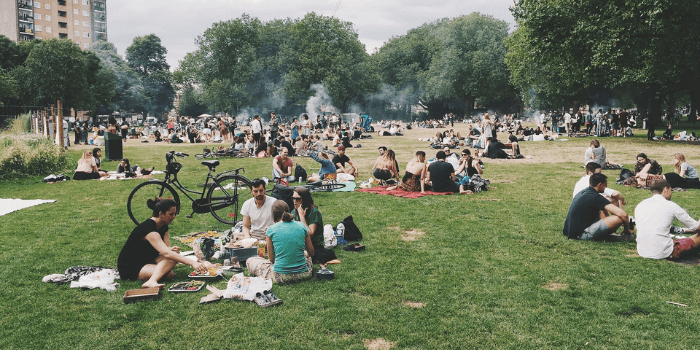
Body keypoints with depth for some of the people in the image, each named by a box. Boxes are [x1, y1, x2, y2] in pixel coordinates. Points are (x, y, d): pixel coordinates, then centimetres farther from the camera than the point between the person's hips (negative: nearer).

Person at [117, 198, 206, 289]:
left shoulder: (164, 227, 2)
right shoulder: (149, 229, -28)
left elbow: (167, 249, -2)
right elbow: (166, 253, -39)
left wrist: (172, 249, -28)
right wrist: (192, 263, -44)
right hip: (129, 268, -9)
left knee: (174, 256, -20)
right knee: (169, 274, -31)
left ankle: (151, 281, -24)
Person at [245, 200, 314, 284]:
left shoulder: (271, 230, -8)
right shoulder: (302, 226, 0)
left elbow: (271, 259, -1)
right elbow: (311, 253, 9)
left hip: (281, 277, -4)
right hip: (303, 275, 4)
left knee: (250, 261, 18)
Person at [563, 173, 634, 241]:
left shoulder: (582, 192, 12)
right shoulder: (595, 197, -16)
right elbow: (623, 214, -19)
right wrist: (627, 229, -2)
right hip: (580, 235, -10)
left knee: (602, 210, 22)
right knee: (618, 218, -17)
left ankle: (611, 234, 10)